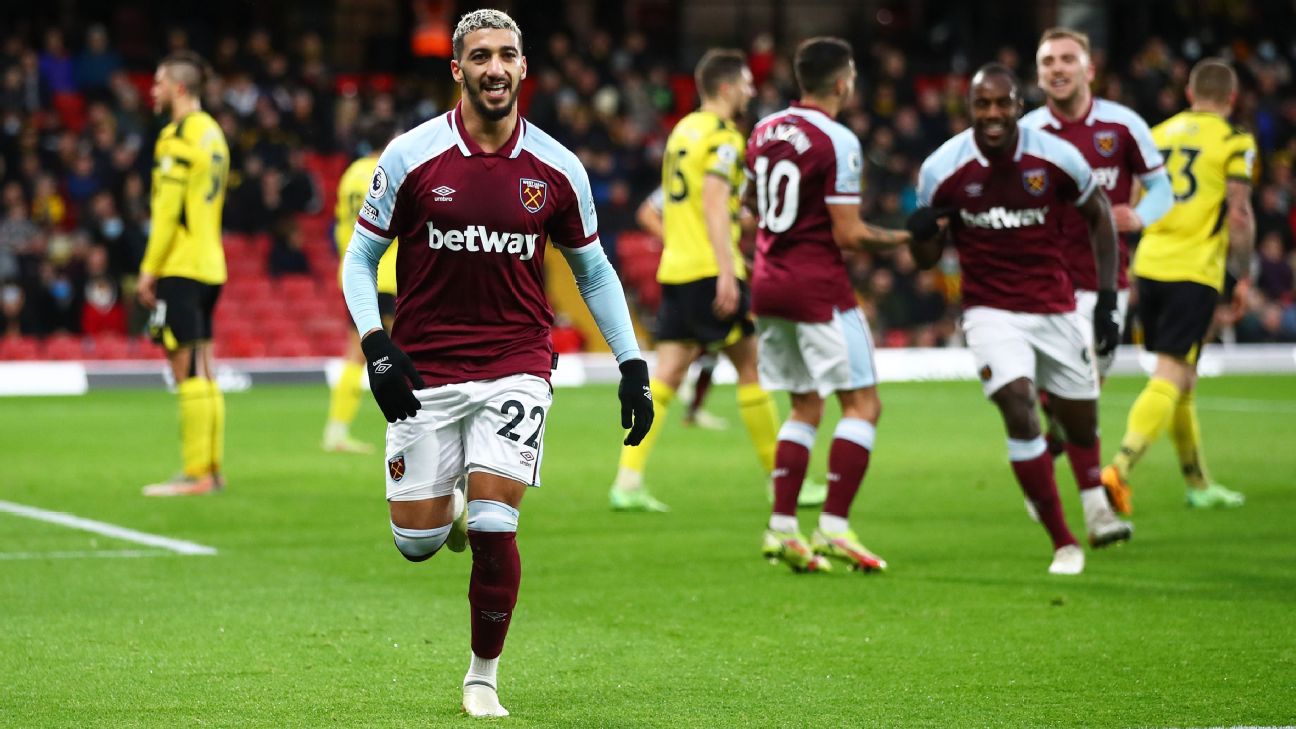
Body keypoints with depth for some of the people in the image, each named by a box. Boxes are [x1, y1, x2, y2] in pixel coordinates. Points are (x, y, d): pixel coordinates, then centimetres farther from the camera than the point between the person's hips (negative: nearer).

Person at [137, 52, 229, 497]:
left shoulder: (180, 135, -12)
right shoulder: (213, 133, 16)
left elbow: (167, 210, -16)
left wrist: (149, 269, -12)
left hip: (181, 267, -9)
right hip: (210, 267, 9)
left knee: (188, 371, -9)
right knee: (202, 373, 11)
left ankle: (196, 474, -10)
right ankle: (211, 468, 13)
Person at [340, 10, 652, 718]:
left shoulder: (557, 169, 0)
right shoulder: (411, 156, -5)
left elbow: (594, 270, 13)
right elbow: (359, 257, 3)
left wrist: (633, 368, 7)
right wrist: (375, 344, -12)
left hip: (516, 363, 0)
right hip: (424, 370, 0)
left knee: (492, 526, -13)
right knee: (415, 542, -1)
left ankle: (483, 678, 8)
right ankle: (449, 511, 38)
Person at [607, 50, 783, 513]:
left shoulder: (682, 130, 18)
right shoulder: (722, 137, -8)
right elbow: (714, 205, -19)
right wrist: (727, 272, -23)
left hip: (674, 269, 8)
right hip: (710, 270, -8)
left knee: (667, 374, 3)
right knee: (751, 366, 3)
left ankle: (628, 480, -8)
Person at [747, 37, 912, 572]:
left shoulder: (764, 132, 9)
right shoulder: (837, 142, -14)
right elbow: (848, 235, -15)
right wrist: (901, 238, -2)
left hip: (768, 284, 8)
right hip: (818, 286, -8)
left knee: (805, 408, 16)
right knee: (863, 405, 0)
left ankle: (782, 527, 8)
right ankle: (833, 528, -8)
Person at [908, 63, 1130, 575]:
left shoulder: (1055, 158, -11)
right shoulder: (942, 168, -11)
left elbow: (1098, 216, 6)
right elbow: (926, 260, 0)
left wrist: (1107, 300, 1)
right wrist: (922, 235, -25)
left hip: (1054, 308, 2)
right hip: (991, 311, -2)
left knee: (1081, 426, 10)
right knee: (1018, 410, -22)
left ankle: (1093, 495, 48)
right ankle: (1063, 543, -12)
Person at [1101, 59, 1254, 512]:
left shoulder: (1158, 134, 13)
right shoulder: (1234, 143, -3)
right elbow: (1239, 215, -10)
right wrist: (1243, 274, 2)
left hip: (1150, 266, 6)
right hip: (1196, 271, -6)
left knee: (1180, 381, 17)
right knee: (1170, 380, -9)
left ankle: (1198, 484, 27)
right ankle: (1120, 470, -26)